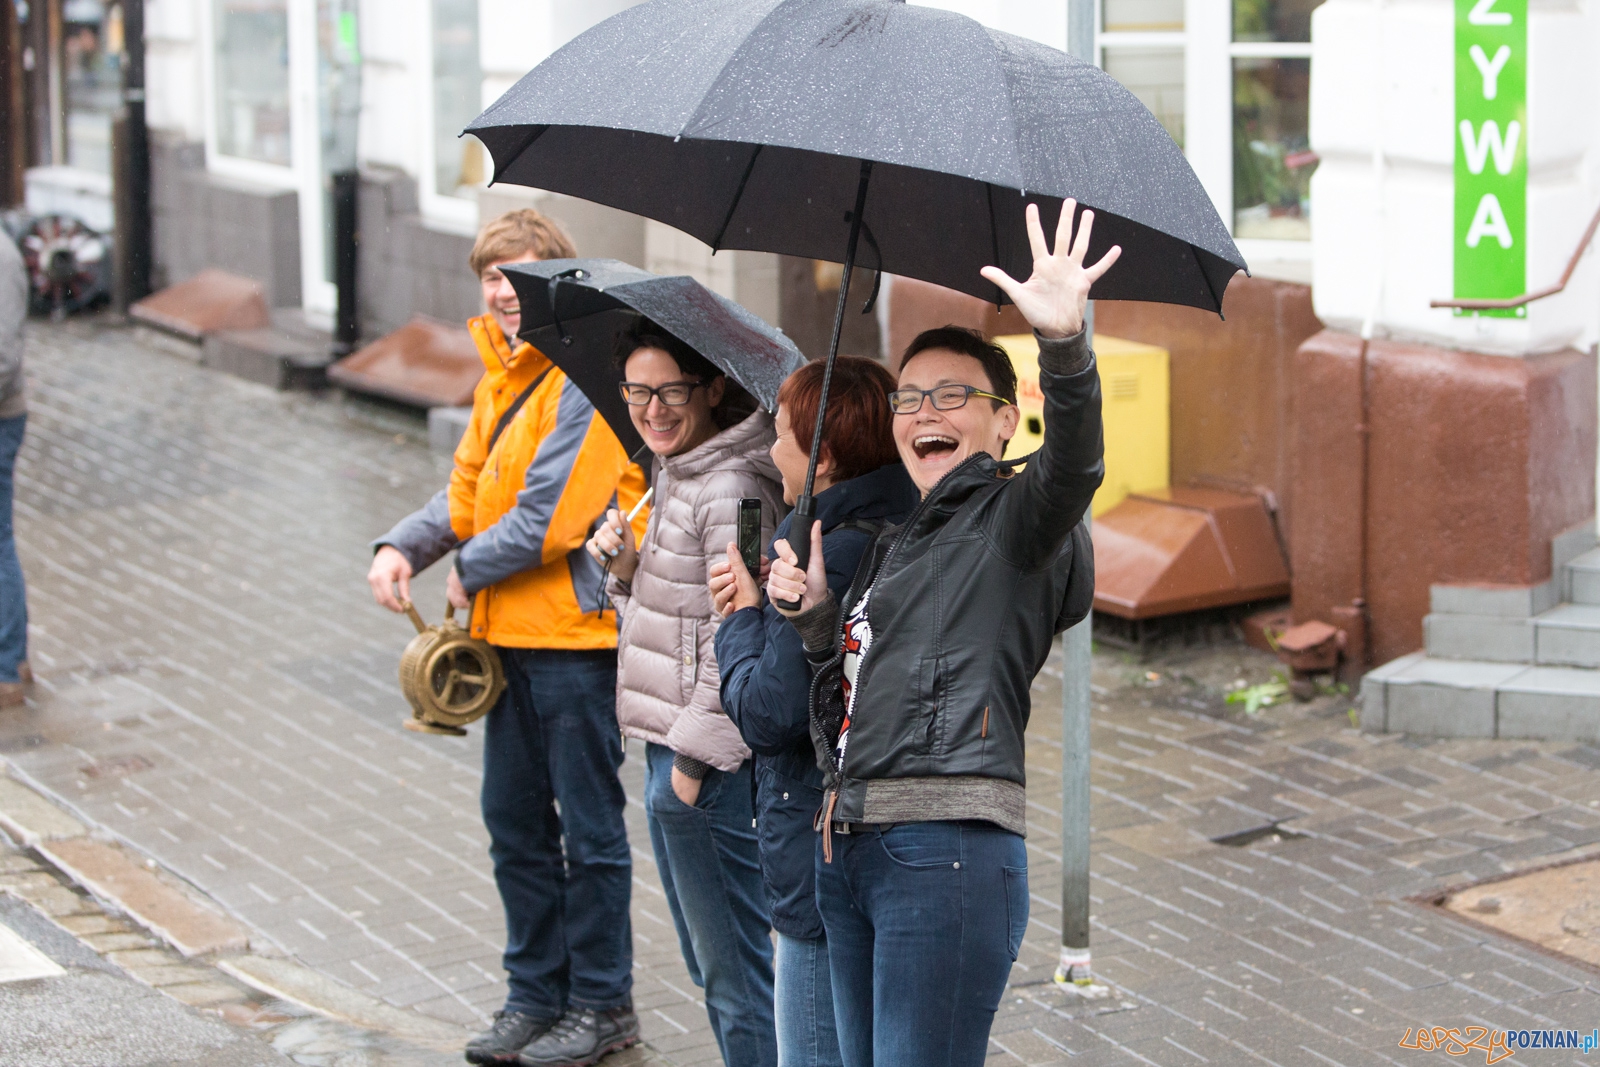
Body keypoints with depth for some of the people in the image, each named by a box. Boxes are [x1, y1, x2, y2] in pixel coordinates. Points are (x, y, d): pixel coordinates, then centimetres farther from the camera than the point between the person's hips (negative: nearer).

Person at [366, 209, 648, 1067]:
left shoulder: (587, 380, -17)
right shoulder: (503, 373, 13)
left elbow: (548, 521, -21)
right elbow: (470, 492, 17)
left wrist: (470, 575, -7)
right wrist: (403, 548, -1)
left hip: (575, 637, -9)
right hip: (510, 633, 9)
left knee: (587, 824, 2)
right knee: (514, 819, 15)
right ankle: (536, 992, 26)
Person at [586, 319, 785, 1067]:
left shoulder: (731, 492, -18)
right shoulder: (672, 477, 13)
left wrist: (696, 756, -18)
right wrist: (626, 568, 1)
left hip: (710, 761, -10)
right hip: (668, 750, 10)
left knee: (733, 967, -2)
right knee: (708, 965, 19)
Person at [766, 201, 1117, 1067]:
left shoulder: (1013, 519, 0)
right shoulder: (894, 542, 24)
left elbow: (1073, 462, -24)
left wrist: (1063, 343, -42)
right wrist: (816, 612, 12)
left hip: (948, 847, -9)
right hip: (849, 849, 9)